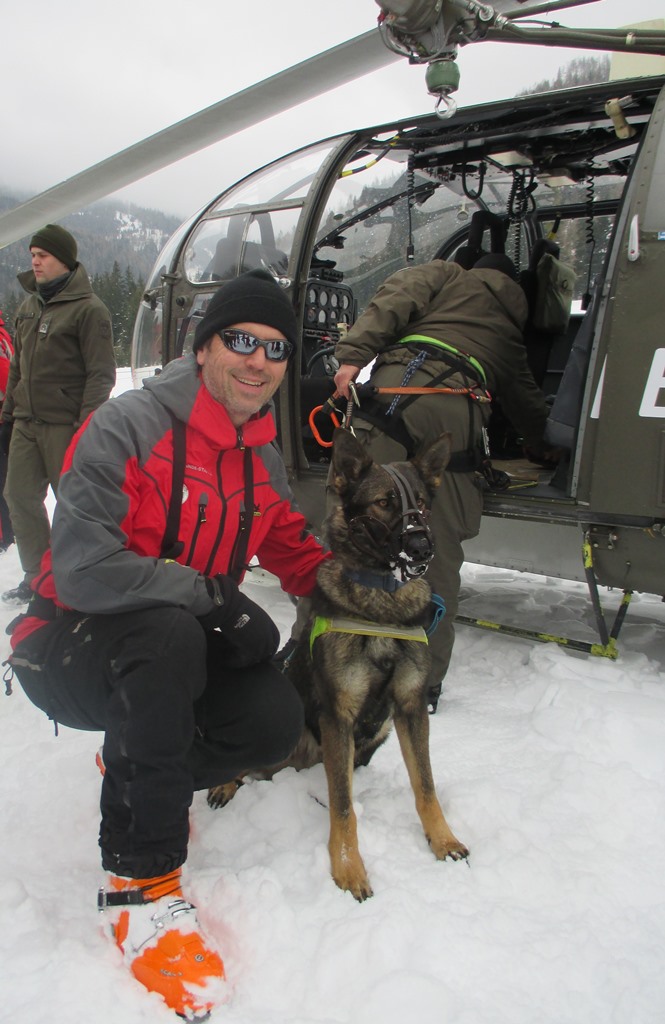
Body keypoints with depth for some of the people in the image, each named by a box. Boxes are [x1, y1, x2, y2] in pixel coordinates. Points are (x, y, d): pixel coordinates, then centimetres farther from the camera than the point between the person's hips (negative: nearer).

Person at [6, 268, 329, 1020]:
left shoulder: (262, 457, 3)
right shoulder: (129, 426, -20)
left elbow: (293, 549, 9)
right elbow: (81, 569, -28)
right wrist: (210, 595, -27)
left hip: (167, 647, 6)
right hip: (67, 646, -6)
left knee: (276, 721, -17)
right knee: (170, 633, -38)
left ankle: (132, 768, 13)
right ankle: (139, 878, -20)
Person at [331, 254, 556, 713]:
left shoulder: (448, 274, 29)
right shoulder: (511, 331, 38)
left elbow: (394, 301, 8)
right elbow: (525, 396, 48)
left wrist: (353, 355, -5)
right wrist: (543, 444, 66)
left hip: (403, 385, -3)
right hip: (461, 412, 3)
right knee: (441, 555, 5)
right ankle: (427, 682, 9)